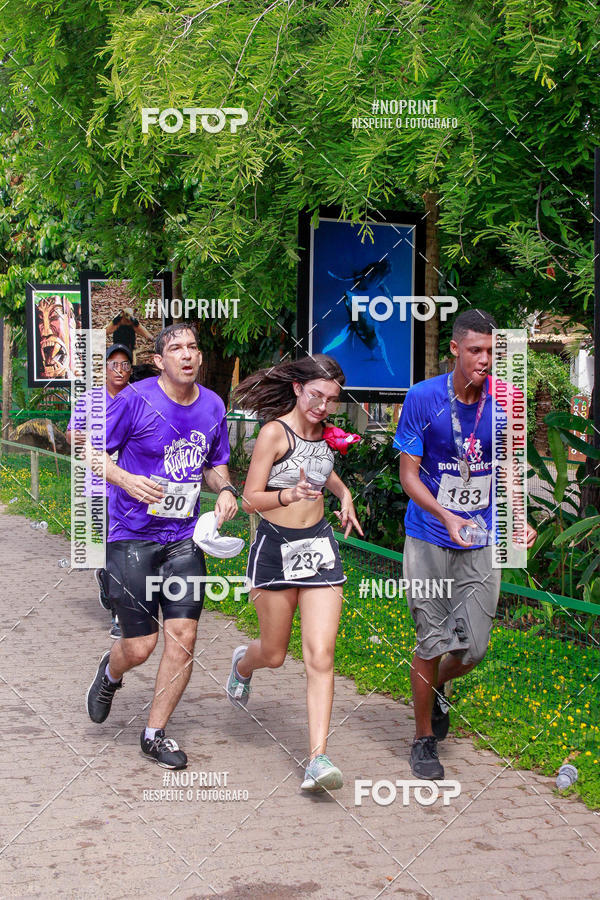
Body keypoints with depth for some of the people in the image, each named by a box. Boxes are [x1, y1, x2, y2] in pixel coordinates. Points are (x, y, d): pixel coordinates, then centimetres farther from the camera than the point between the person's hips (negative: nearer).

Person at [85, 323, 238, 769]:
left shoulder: (213, 406, 5)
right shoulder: (136, 398, -10)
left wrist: (225, 488, -2)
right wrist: (126, 480, -23)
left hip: (184, 537, 4)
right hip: (131, 536, -4)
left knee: (183, 637, -3)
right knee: (140, 646, -2)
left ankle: (155, 734, 15)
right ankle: (110, 673, 37)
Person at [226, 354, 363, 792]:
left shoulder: (324, 432, 7)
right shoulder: (275, 432, -12)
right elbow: (251, 499, -14)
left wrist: (343, 493, 16)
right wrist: (289, 495, -31)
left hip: (320, 547, 4)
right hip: (276, 547, -4)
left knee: (321, 656, -8)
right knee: (274, 654, 11)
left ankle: (318, 758, -9)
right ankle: (243, 663, 48)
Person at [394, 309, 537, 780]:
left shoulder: (503, 402, -1)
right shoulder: (423, 398, -9)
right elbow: (408, 475, -7)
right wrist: (446, 516, -23)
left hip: (481, 545, 3)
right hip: (428, 542, -2)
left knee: (473, 648, 1)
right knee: (432, 643, 0)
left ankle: (438, 691, 36)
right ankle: (424, 740, 21)